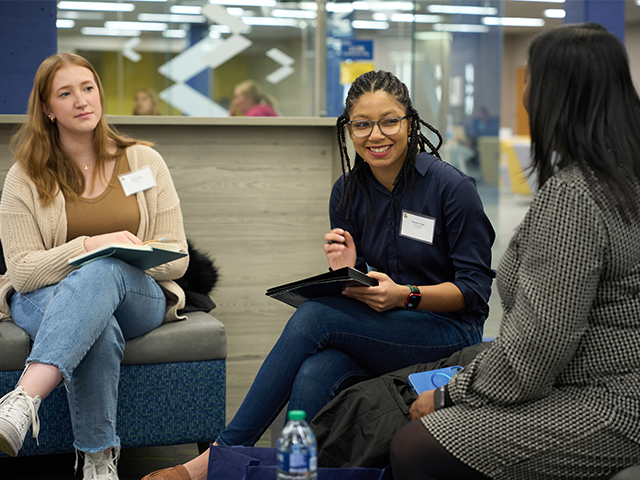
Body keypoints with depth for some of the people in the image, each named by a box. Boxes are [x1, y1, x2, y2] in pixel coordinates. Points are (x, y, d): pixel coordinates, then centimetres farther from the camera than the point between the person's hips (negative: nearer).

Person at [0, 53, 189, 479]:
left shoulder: (144, 161, 8)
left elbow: (177, 261, 6)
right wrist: (90, 245, -22)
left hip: (139, 296, 1)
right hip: (44, 299, -1)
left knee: (104, 270, -39)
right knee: (99, 328, -40)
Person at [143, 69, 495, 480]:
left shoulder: (452, 187, -9)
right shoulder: (348, 192, 7)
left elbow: (476, 287, -8)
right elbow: (356, 295, 12)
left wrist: (405, 295, -24)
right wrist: (346, 272, -13)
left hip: (449, 331, -4)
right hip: (375, 334, 5)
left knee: (313, 317, -27)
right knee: (313, 377, -32)